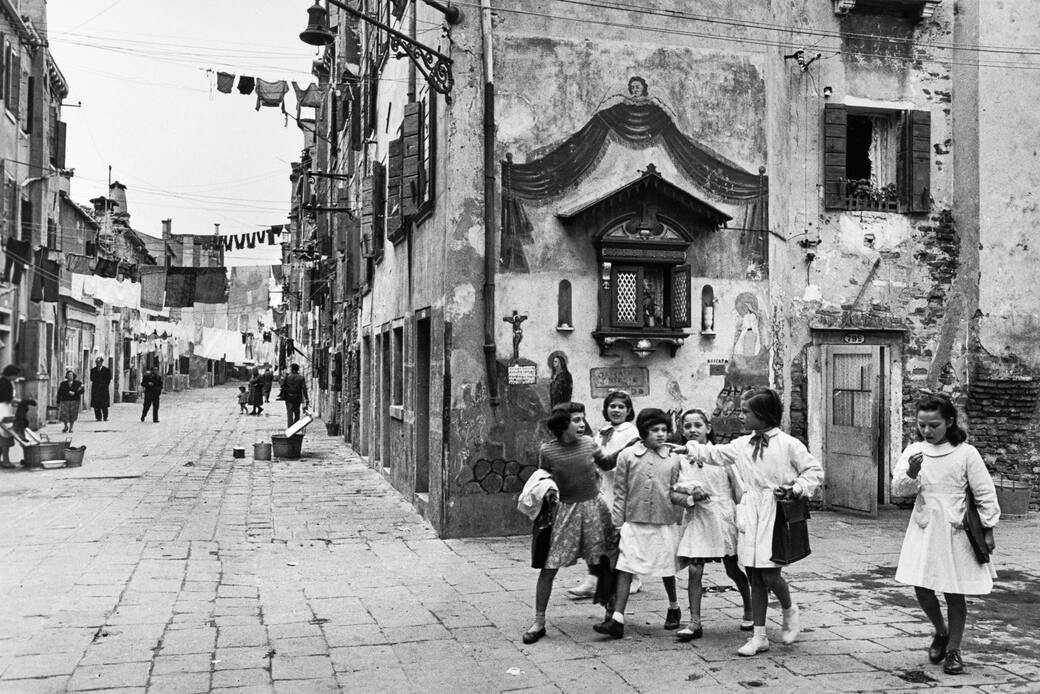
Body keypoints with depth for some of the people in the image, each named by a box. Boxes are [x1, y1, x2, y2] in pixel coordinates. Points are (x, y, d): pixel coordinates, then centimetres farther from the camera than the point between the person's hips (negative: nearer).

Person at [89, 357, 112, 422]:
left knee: (104, 405, -4)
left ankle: (105, 417, 3)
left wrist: (105, 385, 0)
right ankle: (98, 417, 1)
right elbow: (92, 379, 10)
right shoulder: (93, 370, 12)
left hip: (104, 390, -2)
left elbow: (109, 379, 4)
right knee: (96, 405, -3)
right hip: (95, 390, 2)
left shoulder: (107, 370, 4)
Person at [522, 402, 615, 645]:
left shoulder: (589, 443, -1)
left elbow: (606, 464, 17)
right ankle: (539, 622, 7)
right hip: (566, 509, -2)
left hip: (594, 507, 2)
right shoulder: (547, 451, -7)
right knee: (549, 567, -3)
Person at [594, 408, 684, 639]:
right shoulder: (627, 455, 0)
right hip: (633, 522, 0)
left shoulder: (673, 458, 2)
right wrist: (617, 523, 1)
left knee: (667, 569, 13)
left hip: (665, 523, 1)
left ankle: (674, 607, 38)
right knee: (625, 569, -6)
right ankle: (617, 619, -5)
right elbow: (620, 492, 3)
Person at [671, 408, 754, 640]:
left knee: (733, 570, 10)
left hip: (723, 519, -1)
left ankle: (750, 610, 33)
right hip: (696, 520, 1)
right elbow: (673, 493, 0)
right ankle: (695, 623, 3)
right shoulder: (680, 459, 0)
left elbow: (740, 490, 1)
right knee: (694, 571, -6)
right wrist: (691, 498, -19)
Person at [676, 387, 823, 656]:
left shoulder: (788, 444, -5)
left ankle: (790, 611, 25)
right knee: (754, 577, 7)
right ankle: (759, 636, 16)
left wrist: (796, 488, -12)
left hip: (776, 515, -5)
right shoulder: (742, 445, 10)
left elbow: (815, 471, 1)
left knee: (770, 575, -8)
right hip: (750, 515, 5)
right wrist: (686, 449, 23)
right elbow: (715, 453, 23)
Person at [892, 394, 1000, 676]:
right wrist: (911, 473, -27)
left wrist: (987, 530, -2)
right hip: (924, 529, 2)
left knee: (955, 593, 4)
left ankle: (953, 649, 21)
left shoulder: (966, 453, -6)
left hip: (956, 531, -2)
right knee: (922, 588, 1)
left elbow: (985, 494, -1)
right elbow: (897, 489, -7)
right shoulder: (913, 451, 1)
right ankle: (941, 632, 30)